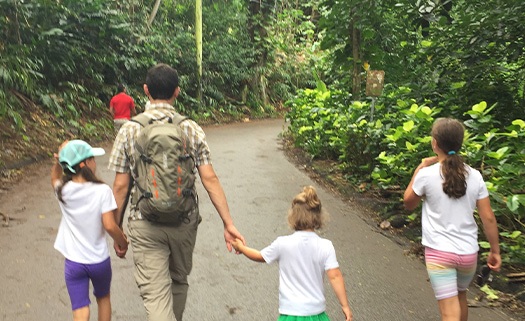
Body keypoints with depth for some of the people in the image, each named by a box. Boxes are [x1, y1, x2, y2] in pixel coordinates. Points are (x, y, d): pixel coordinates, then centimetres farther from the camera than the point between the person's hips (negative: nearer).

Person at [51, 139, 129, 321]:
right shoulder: (102, 191, -18)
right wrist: (122, 243, -3)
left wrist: (59, 161, -2)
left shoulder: (63, 190, -8)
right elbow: (109, 226, -20)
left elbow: (55, 177, 16)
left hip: (73, 263, 1)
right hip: (99, 260, -1)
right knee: (103, 298, 26)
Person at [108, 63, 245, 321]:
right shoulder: (191, 129, -4)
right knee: (179, 281, 24)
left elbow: (121, 185, -5)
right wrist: (228, 223, -4)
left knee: (154, 292, 1)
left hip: (145, 225, -2)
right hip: (185, 222, 3)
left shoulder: (129, 129, -6)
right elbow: (210, 179, -8)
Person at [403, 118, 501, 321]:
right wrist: (495, 251, 10)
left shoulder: (426, 174, -13)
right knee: (460, 296, 29)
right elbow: (488, 218, 0)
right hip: (468, 253, 4)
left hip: (439, 253, -4)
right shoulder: (474, 176, -3)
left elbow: (408, 203, 4)